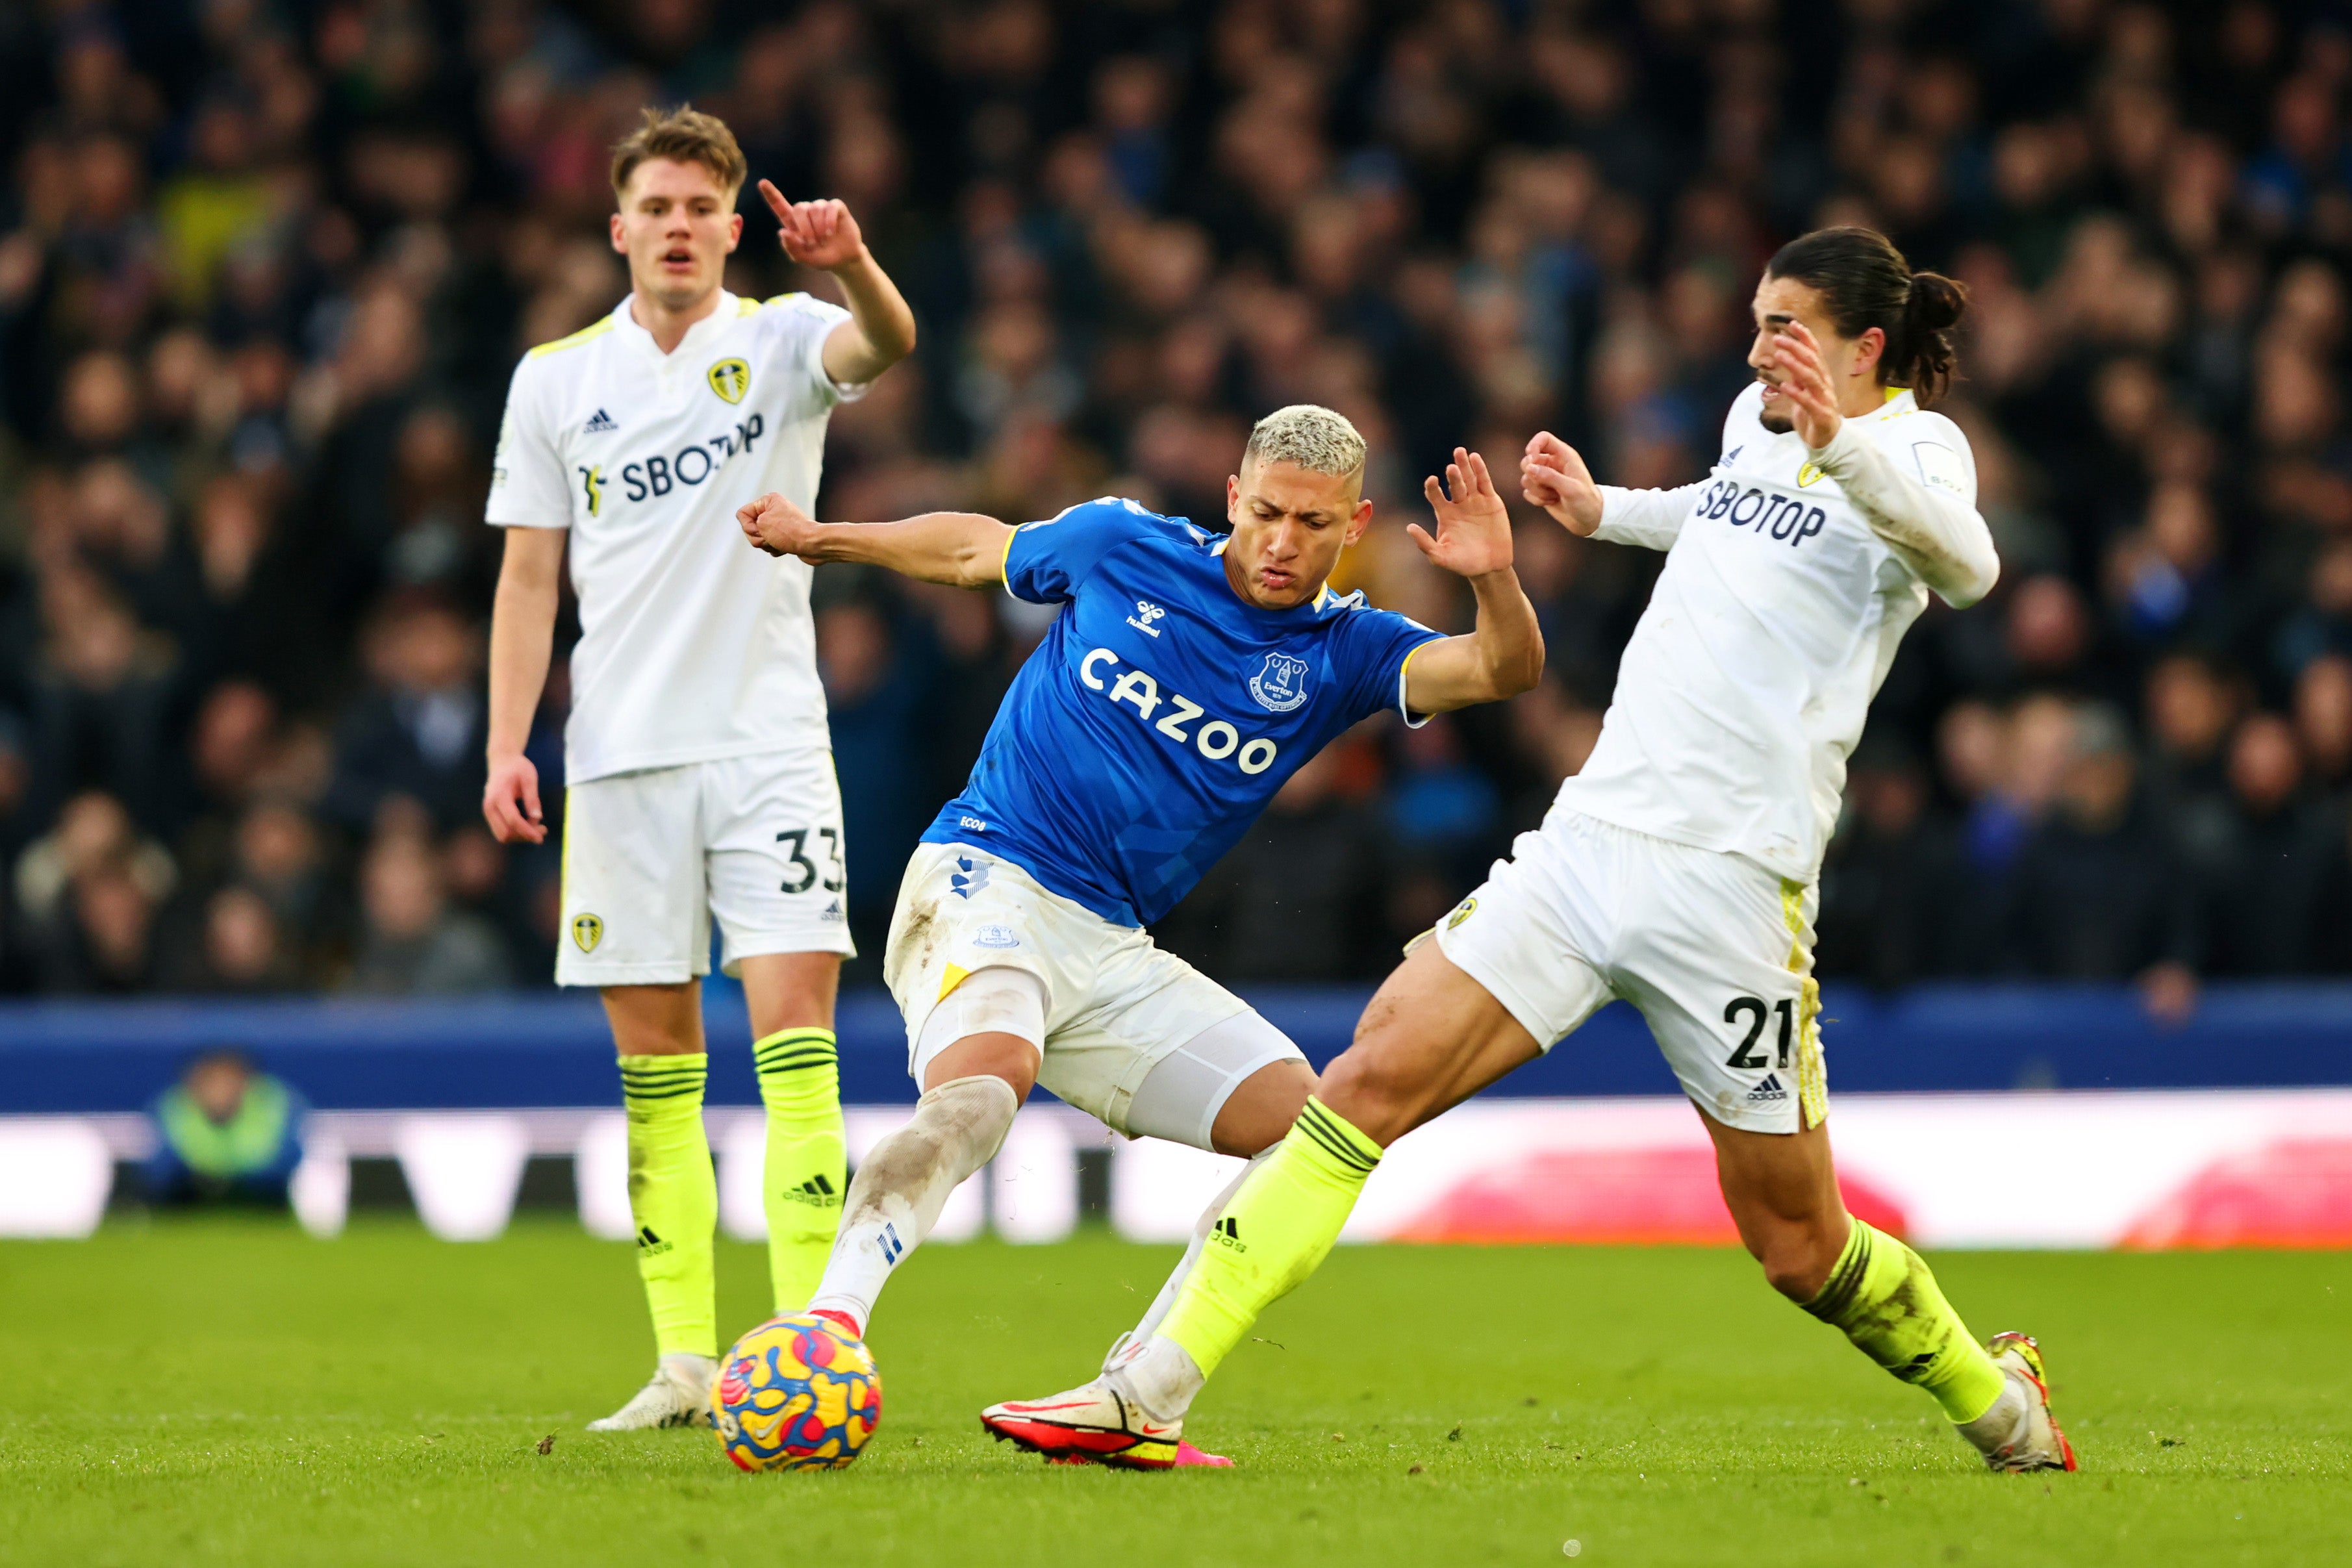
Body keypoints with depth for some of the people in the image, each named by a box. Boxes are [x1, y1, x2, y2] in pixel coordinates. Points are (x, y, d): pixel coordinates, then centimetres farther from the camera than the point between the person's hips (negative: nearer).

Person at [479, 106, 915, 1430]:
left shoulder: (781, 342, 3)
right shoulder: (556, 380, 9)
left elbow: (887, 345, -20)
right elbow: (530, 577, 11)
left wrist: (854, 268, -42)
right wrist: (506, 747, 1)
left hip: (769, 738, -2)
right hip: (619, 754, 2)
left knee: (794, 1026, -12)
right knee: (655, 1058, 2)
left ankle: (807, 1338, -14)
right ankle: (685, 1359, 5)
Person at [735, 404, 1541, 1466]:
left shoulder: (1341, 652, 6)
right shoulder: (1124, 548, 2)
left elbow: (1507, 668, -9)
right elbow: (973, 550, 21)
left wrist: (1494, 582, -30)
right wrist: (824, 538, 31)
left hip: (1111, 948, 5)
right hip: (985, 884, -5)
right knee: (980, 1086, -35)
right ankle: (825, 1328, -50)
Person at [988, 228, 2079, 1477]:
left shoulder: (1912, 446, -4)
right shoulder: (1754, 423, 16)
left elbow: (1964, 567, -29)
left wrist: (1840, 439, -42)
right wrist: (1604, 513, 35)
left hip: (1731, 882, -6)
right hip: (1589, 841, 6)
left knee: (1800, 1247, 2)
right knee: (1372, 1081, -10)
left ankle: (1993, 1395, 32)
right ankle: (1146, 1394, -14)